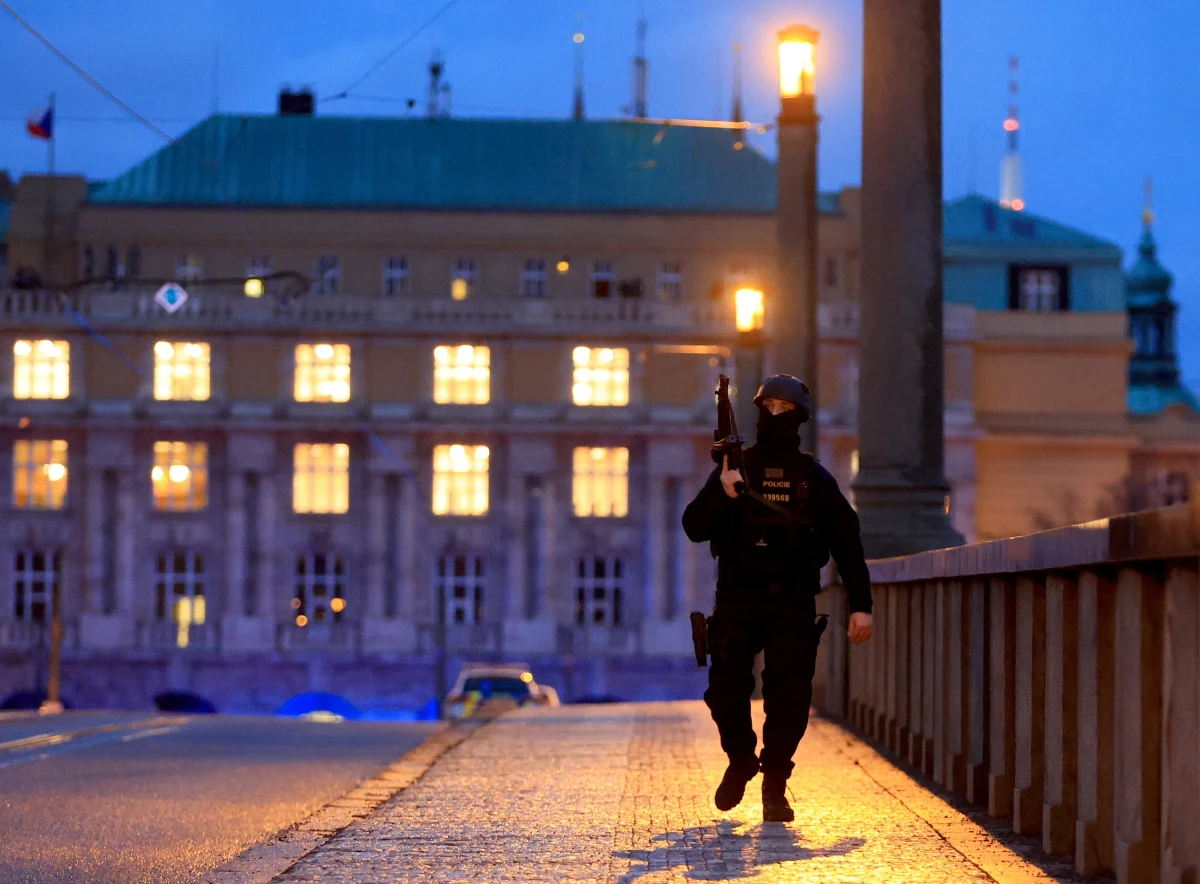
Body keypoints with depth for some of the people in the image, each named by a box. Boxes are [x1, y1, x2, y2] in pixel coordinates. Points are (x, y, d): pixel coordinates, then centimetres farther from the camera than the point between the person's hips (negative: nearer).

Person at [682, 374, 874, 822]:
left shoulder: (814, 478, 9)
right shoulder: (735, 469, 9)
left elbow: (847, 542, 9)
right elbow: (694, 528, 2)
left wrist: (860, 604, 2)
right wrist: (722, 494, -16)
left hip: (793, 605, 0)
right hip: (737, 601, 0)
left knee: (788, 696, -7)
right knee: (726, 687, -9)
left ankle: (774, 786, 2)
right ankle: (740, 760, 17)